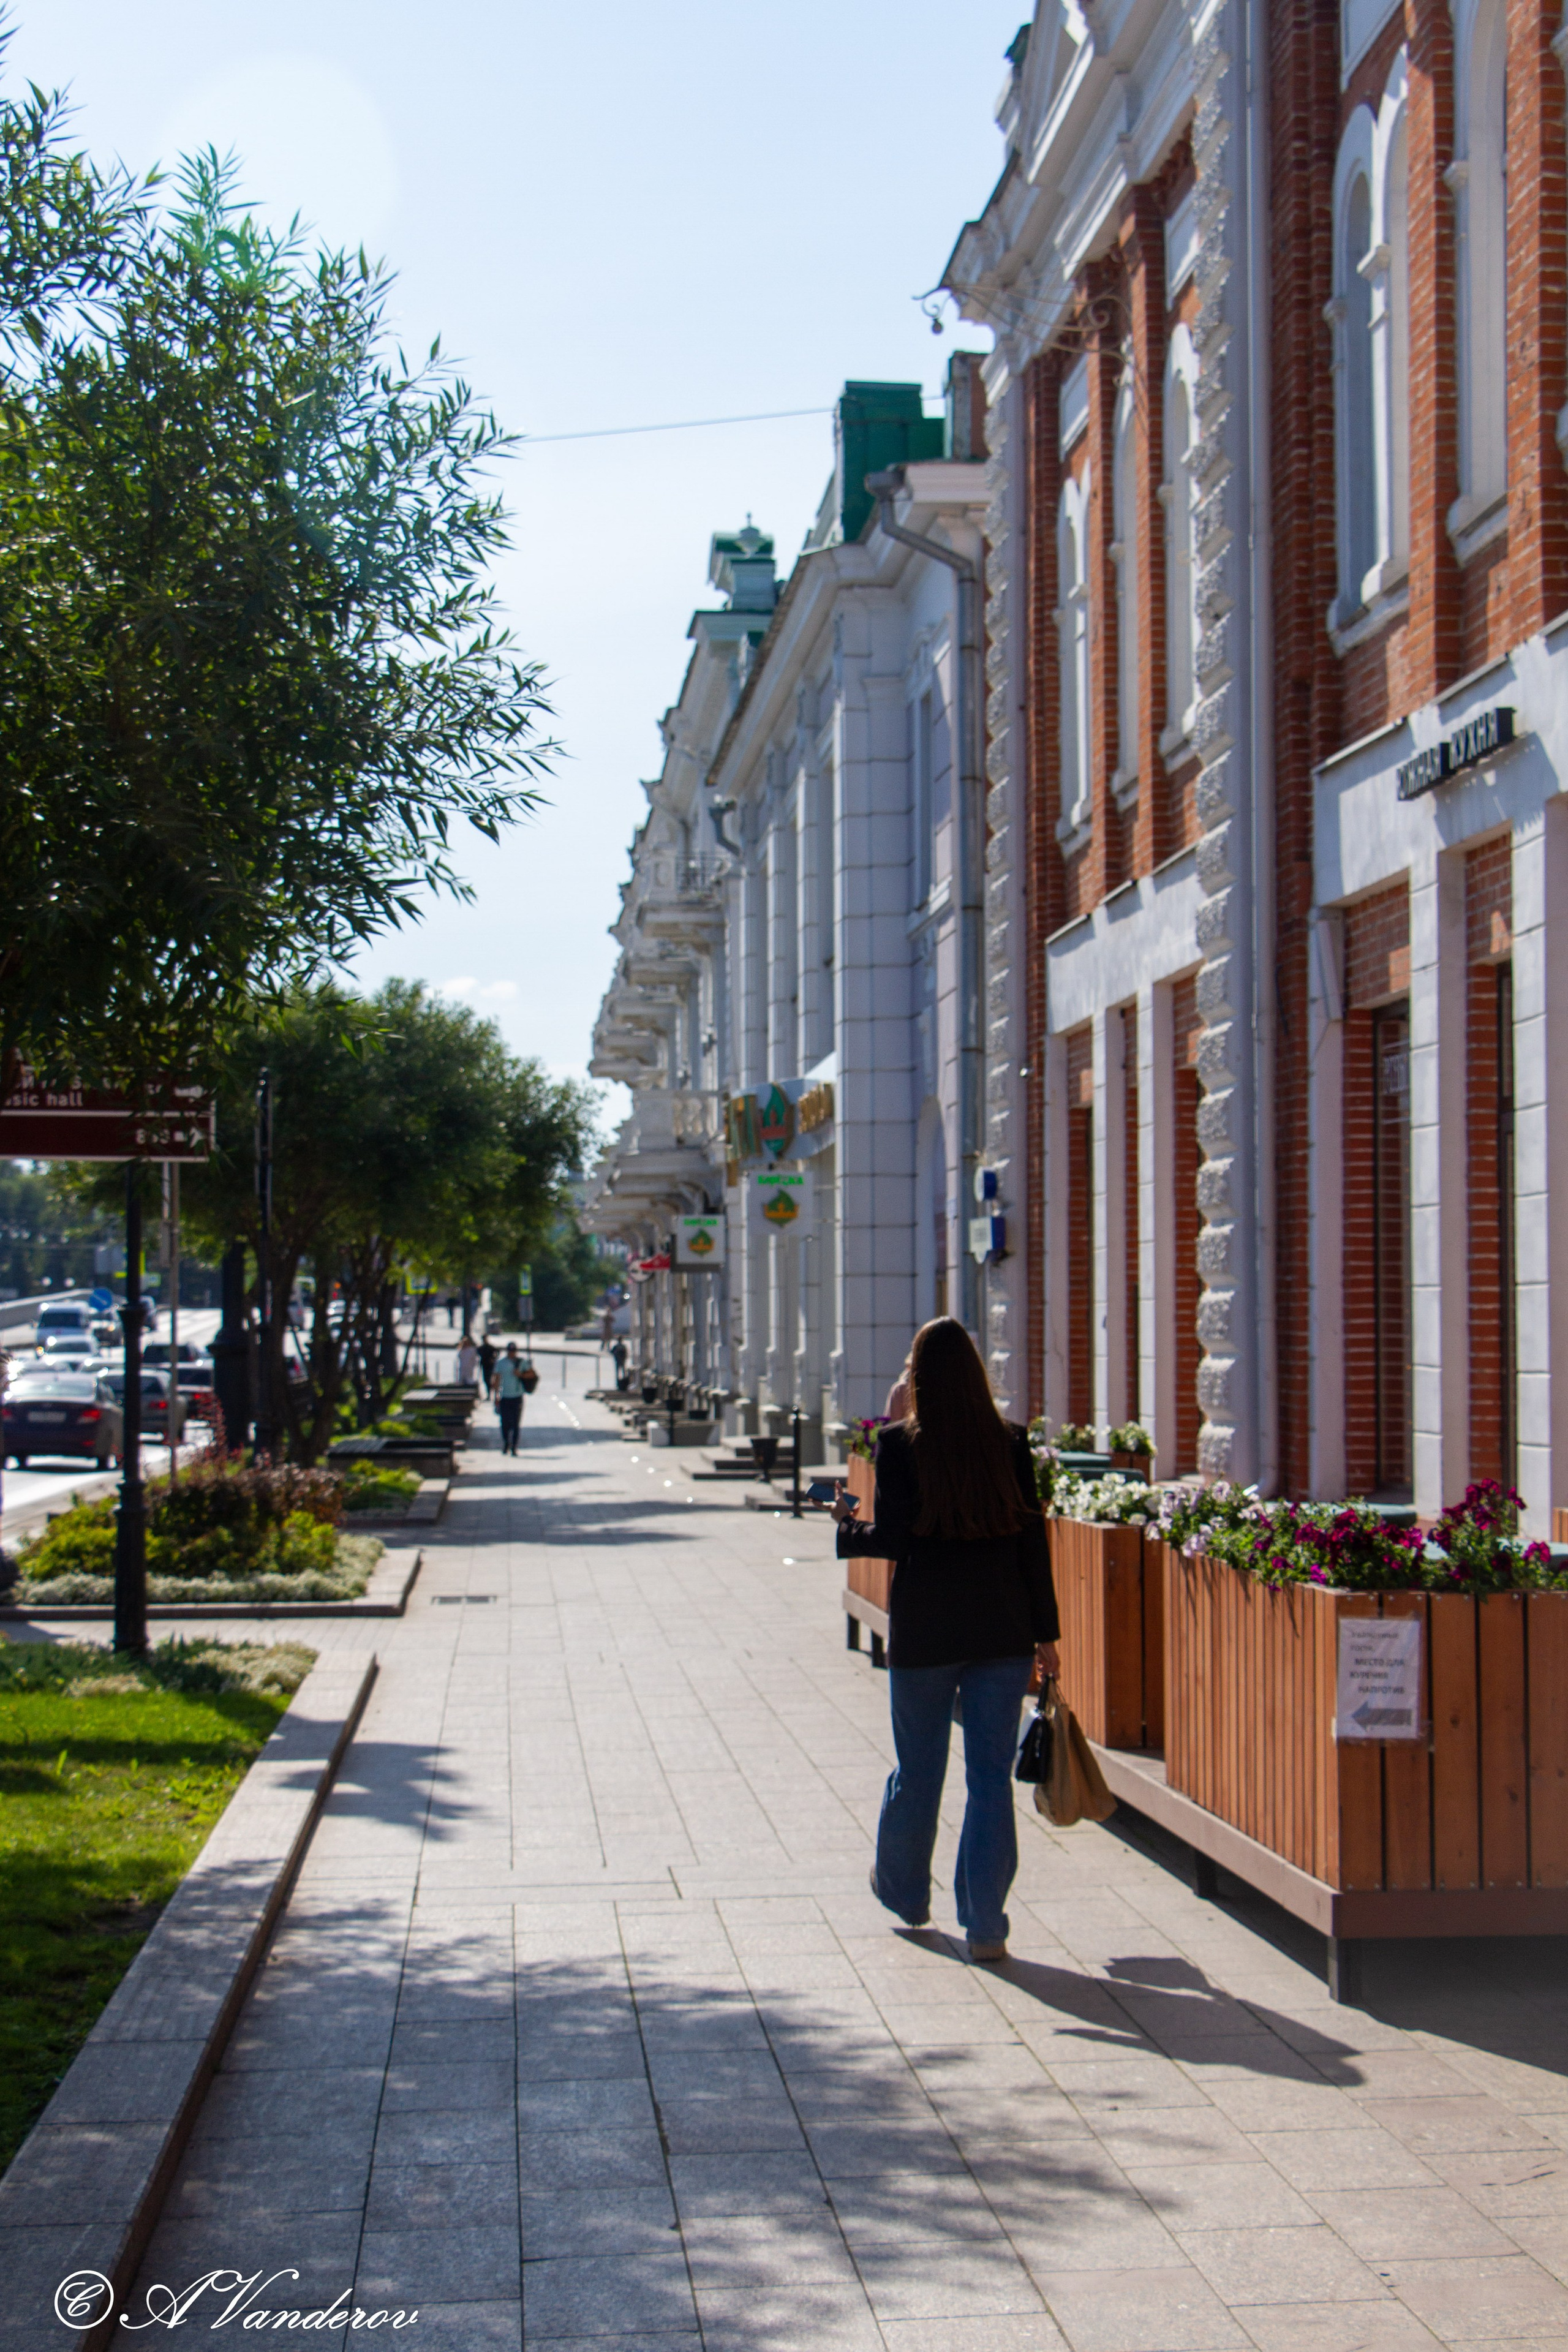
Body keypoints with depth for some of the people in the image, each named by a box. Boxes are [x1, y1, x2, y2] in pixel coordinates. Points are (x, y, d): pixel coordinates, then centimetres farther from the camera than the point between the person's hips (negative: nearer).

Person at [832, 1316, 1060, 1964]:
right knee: (991, 1776, 4)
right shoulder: (1010, 1443, -1)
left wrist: (847, 1525, 12)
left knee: (917, 1771, 16)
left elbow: (890, 1540, -9)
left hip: (924, 1633, -1)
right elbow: (1032, 1540, 0)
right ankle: (985, 1926, 3)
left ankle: (905, 1891, 36)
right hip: (1003, 1633, 1)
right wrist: (1044, 1633, 6)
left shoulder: (899, 1445, -8)